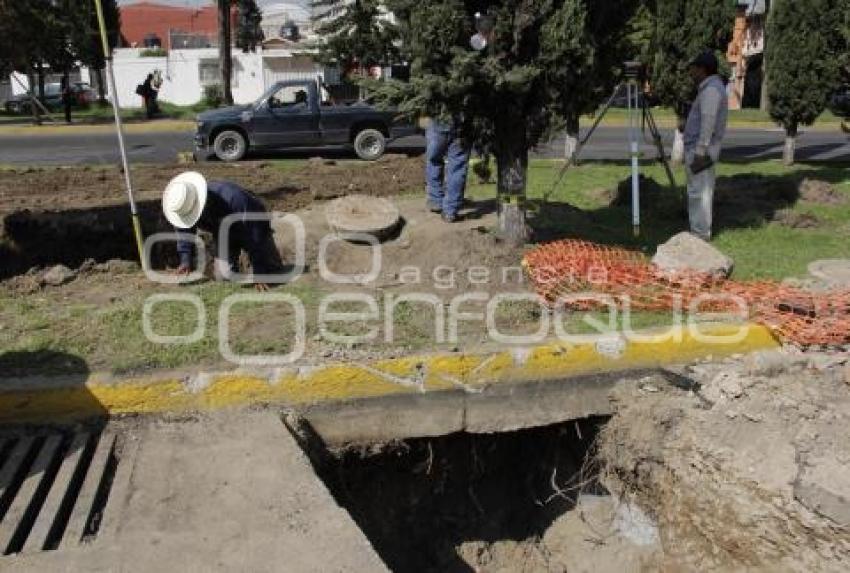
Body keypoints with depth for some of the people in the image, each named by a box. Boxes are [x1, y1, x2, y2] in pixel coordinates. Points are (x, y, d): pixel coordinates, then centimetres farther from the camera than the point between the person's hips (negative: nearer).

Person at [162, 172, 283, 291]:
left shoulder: (233, 199, -43)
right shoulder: (184, 205, -25)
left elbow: (254, 236, -38)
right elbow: (184, 231, -5)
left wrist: (259, 274, -36)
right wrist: (185, 260, -17)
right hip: (225, 234, 4)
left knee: (273, 270, 2)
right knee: (225, 274, -11)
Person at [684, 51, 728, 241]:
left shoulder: (711, 89, -15)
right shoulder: (712, 87, 18)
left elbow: (708, 123, -23)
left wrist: (700, 151, -26)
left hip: (699, 150, -11)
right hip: (699, 149, 11)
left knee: (699, 191, -9)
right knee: (701, 191, 12)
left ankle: (700, 233, -6)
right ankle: (701, 230, 18)